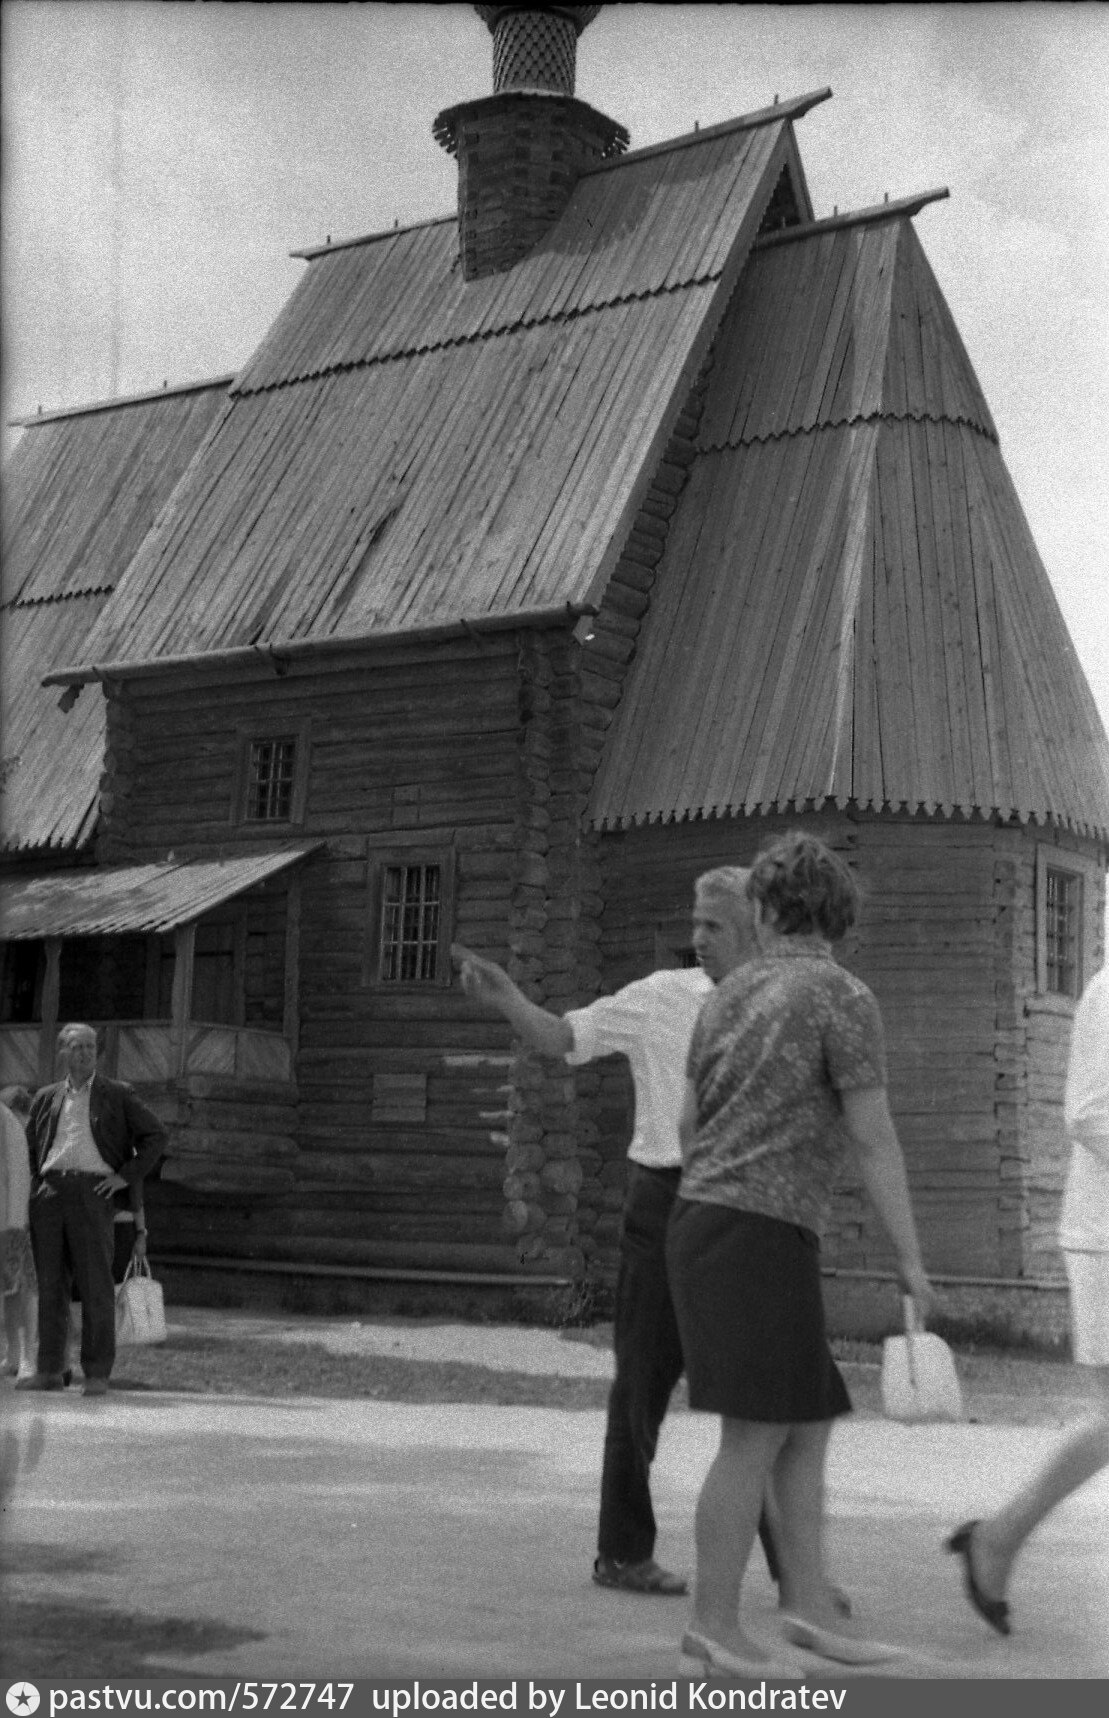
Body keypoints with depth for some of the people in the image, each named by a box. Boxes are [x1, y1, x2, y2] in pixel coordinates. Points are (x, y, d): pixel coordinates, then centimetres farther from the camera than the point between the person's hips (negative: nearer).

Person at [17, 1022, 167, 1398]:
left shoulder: (117, 1095, 7)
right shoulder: (46, 1098, 17)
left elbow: (155, 1135, 6)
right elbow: (29, 1146, 25)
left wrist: (126, 1176, -2)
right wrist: (34, 1183, 9)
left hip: (92, 1193, -3)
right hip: (49, 1194, 3)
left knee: (96, 1285, -7)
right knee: (50, 1283, 4)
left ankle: (98, 1374, -4)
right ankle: (50, 1370, 10)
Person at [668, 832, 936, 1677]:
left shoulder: (731, 995, 14)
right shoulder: (845, 997, -9)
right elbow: (875, 1139, -13)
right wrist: (912, 1259, -7)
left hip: (706, 1227, 8)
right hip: (762, 1235, -8)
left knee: (809, 1425, 10)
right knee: (757, 1438, -4)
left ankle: (811, 1607, 7)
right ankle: (715, 1630, 0)